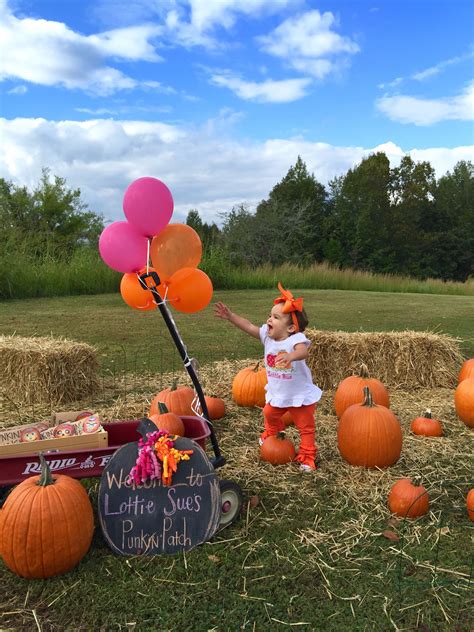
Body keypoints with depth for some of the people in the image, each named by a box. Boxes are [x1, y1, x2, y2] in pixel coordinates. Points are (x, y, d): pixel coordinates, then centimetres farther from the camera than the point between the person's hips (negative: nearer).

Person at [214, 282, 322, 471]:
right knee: (269, 413, 29)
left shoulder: (296, 339, -29)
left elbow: (303, 352, -49)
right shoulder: (267, 335, -8)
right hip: (276, 393, 7)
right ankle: (273, 431, 59)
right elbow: (249, 327, -8)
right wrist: (230, 316, -17)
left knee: (306, 427, 6)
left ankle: (307, 456, 22)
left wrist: (290, 356, -71)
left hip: (300, 395, -6)